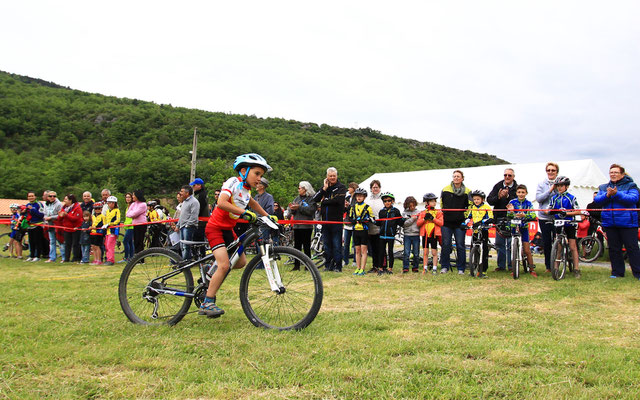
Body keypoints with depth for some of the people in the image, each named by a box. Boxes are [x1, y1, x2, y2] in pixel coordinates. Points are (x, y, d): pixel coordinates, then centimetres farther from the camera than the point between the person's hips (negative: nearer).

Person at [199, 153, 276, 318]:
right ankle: (207, 303, -11)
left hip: (228, 229, 9)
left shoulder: (246, 189, 9)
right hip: (215, 228, -9)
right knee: (224, 265, -19)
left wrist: (267, 215, 27)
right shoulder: (233, 182, -16)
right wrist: (244, 212, -36)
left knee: (241, 262, 6)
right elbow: (222, 203, -32)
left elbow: (252, 203, 31)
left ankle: (212, 270, 25)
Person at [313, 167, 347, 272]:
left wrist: (324, 201, -6)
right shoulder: (324, 187, 14)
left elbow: (337, 200, -19)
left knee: (337, 244, -2)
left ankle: (337, 266, 4)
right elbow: (315, 199, 1)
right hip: (325, 220, 5)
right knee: (326, 244, 10)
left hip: (336, 220, -5)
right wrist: (324, 189, -7)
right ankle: (328, 264, 18)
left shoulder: (341, 187, -1)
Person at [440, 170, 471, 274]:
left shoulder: (467, 191, 4)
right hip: (446, 222, 1)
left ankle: (461, 268, 9)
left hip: (460, 223, -1)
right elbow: (441, 204, 18)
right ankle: (444, 266, 12)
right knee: (445, 245, 2)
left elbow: (470, 207, 9)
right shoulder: (445, 189, 7)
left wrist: (466, 219, 1)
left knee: (460, 246, 1)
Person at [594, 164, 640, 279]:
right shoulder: (603, 187, 15)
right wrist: (607, 195, -17)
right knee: (614, 249, 9)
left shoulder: (630, 185, 2)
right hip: (609, 223, 4)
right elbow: (597, 200, 1)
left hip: (627, 223, -4)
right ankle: (617, 272, 18)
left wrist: (617, 194, -24)